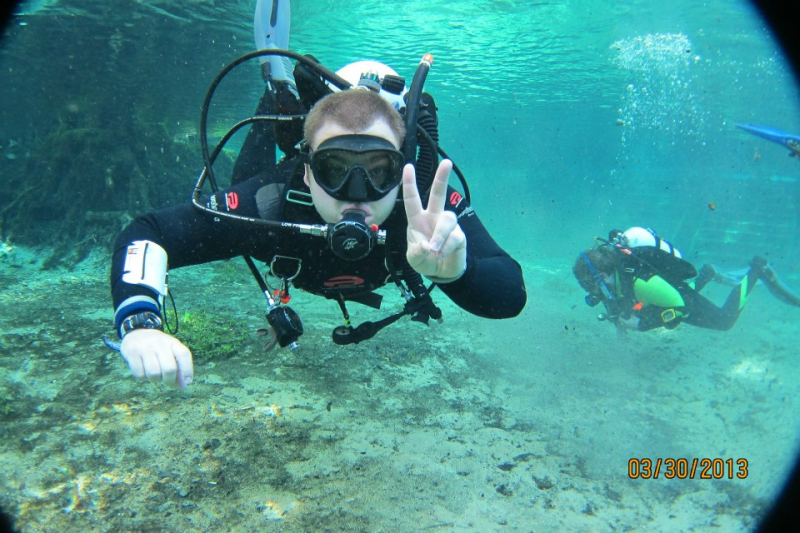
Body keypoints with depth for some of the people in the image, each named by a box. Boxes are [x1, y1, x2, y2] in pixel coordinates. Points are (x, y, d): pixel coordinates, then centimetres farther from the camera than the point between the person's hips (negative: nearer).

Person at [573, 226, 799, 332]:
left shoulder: (637, 281, -45)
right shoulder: (608, 261, -23)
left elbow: (678, 306, -35)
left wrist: (641, 324, -36)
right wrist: (615, 312, -14)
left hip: (681, 295, -7)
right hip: (667, 286, 7)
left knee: (725, 321, 15)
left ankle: (757, 272, 24)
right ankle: (706, 275, 42)